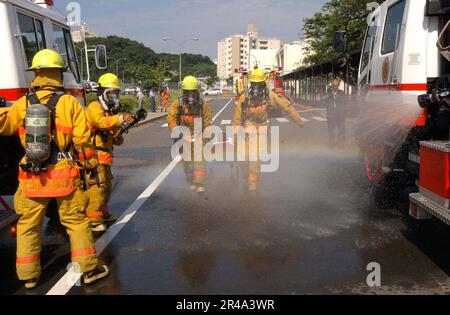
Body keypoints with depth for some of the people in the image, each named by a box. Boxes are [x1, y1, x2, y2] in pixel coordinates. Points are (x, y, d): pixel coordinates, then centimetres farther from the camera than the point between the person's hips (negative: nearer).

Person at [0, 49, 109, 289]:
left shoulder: (22, 104, -2)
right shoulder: (69, 103, -8)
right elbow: (83, 139, -7)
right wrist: (91, 165, 5)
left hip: (31, 176, 2)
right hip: (64, 175, -2)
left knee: (28, 224, 15)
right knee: (76, 220, 10)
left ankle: (28, 276, 23)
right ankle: (89, 269, 16)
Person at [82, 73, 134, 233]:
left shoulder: (111, 110, 20)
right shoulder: (94, 107, -10)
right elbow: (102, 122, -30)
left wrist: (118, 140, 2)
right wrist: (120, 118, -43)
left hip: (104, 155, 10)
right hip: (94, 154, -10)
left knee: (107, 185, 18)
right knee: (97, 186, -12)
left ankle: (103, 213, 32)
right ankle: (93, 220, -8)